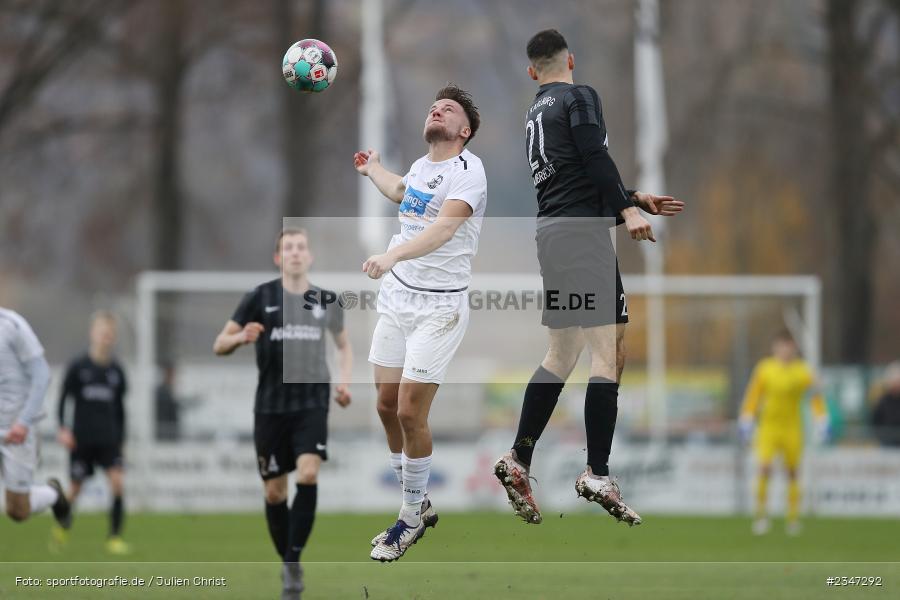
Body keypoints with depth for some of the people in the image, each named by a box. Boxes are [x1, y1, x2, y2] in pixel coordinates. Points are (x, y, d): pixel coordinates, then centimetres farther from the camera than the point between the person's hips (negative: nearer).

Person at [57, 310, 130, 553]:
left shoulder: (117, 371, 6)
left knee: (118, 482, -15)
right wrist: (63, 429, -11)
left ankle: (115, 537, -12)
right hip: (81, 439, -2)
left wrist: (121, 438, 16)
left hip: (108, 439, 2)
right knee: (76, 487, 6)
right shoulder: (77, 367, -4)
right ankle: (62, 526, 33)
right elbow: (64, 399, -1)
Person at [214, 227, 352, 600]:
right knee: (274, 491, 4)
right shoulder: (260, 298, -1)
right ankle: (287, 566, 22)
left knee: (308, 474, -22)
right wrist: (241, 337, -22)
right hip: (271, 405, 0)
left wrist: (343, 380, 5)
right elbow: (219, 346, 1)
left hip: (312, 403, 0)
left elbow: (344, 345, 23)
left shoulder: (326, 301, 6)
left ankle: (295, 559, -16)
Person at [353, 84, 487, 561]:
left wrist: (392, 255, -48)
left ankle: (411, 519, 7)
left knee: (410, 413, -9)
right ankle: (417, 503, 23)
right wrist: (372, 169, 52)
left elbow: (444, 227, -34)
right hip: (396, 296, 7)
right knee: (387, 405, 7)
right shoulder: (421, 165, 9)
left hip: (437, 307, -7)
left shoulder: (467, 170, -15)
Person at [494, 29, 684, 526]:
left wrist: (637, 201, 29)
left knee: (561, 355, 16)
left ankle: (518, 460, 11)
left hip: (550, 232, 9)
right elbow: (595, 159, -16)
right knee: (609, 351, -10)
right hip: (582, 230, -9)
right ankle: (597, 474, -16)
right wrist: (627, 209, -18)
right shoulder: (579, 97, -2)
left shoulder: (535, 113, 23)